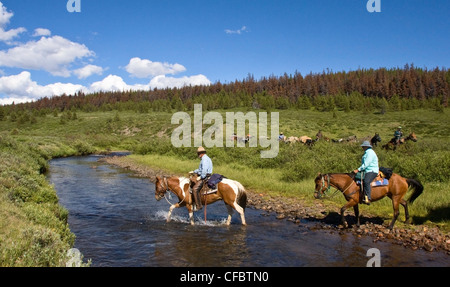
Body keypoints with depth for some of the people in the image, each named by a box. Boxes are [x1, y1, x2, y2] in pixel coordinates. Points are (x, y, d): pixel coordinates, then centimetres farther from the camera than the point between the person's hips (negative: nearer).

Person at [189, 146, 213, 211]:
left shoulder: (204, 159, -15)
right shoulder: (205, 158, 20)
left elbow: (204, 170, -26)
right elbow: (201, 169, 31)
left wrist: (201, 177, -20)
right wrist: (194, 172, 26)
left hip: (204, 177, -11)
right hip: (203, 176, 11)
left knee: (195, 189, -23)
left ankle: (198, 206, -24)